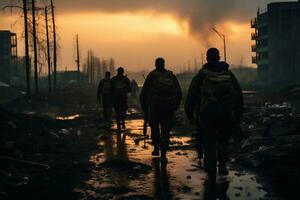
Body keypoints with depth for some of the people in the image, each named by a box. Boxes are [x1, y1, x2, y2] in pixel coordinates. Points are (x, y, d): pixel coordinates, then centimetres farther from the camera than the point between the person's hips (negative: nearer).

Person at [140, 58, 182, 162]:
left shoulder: (152, 75, 8)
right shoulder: (171, 76, 15)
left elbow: (144, 92, 4)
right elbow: (179, 93, 14)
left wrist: (144, 107, 14)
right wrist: (175, 106, 21)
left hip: (155, 106, -2)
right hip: (169, 107, 2)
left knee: (154, 126, 21)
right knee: (166, 130, 8)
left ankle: (156, 147, 15)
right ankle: (163, 153, 0)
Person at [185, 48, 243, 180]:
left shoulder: (202, 75, 2)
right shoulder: (228, 74, 10)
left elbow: (192, 96, -1)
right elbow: (239, 96, 14)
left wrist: (190, 115, 5)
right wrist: (238, 114, 20)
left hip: (207, 115, -2)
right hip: (226, 114, 2)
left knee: (209, 143, 8)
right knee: (223, 141, 20)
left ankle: (211, 171, 3)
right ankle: (222, 165, 10)